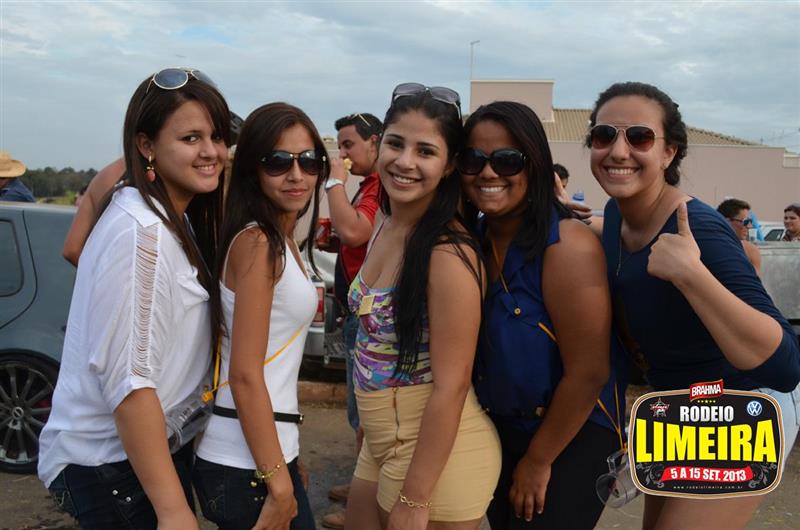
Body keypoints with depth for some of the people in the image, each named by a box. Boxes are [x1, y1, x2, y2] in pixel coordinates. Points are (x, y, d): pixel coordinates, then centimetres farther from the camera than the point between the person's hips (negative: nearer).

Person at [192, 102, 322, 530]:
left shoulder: (282, 242, 10)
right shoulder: (256, 243, -18)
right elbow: (244, 375, -20)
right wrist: (278, 483, -18)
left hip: (268, 447, 9)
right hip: (246, 462, -9)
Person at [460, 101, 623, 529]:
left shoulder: (567, 247, -24)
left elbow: (588, 373, -22)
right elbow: (469, 348, 4)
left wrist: (538, 461, -12)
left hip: (571, 440, -6)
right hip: (496, 433, 6)